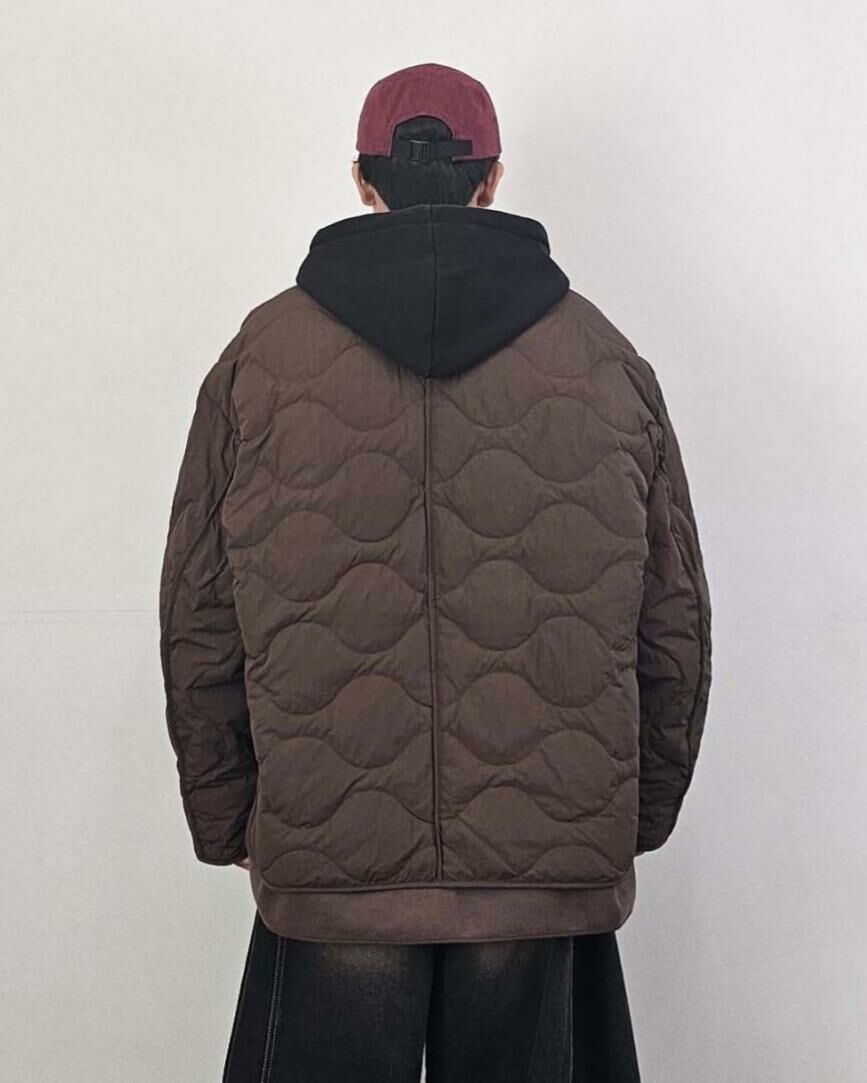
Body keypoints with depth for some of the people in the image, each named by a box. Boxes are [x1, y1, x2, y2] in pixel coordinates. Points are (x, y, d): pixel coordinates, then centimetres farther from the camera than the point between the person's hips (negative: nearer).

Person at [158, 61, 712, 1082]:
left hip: (328, 873, 0)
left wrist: (227, 824, 14)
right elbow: (675, 626, 6)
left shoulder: (259, 356, -1)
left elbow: (197, 627, 2)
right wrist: (640, 817, 18)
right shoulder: (609, 360, 1)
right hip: (556, 872, 1)